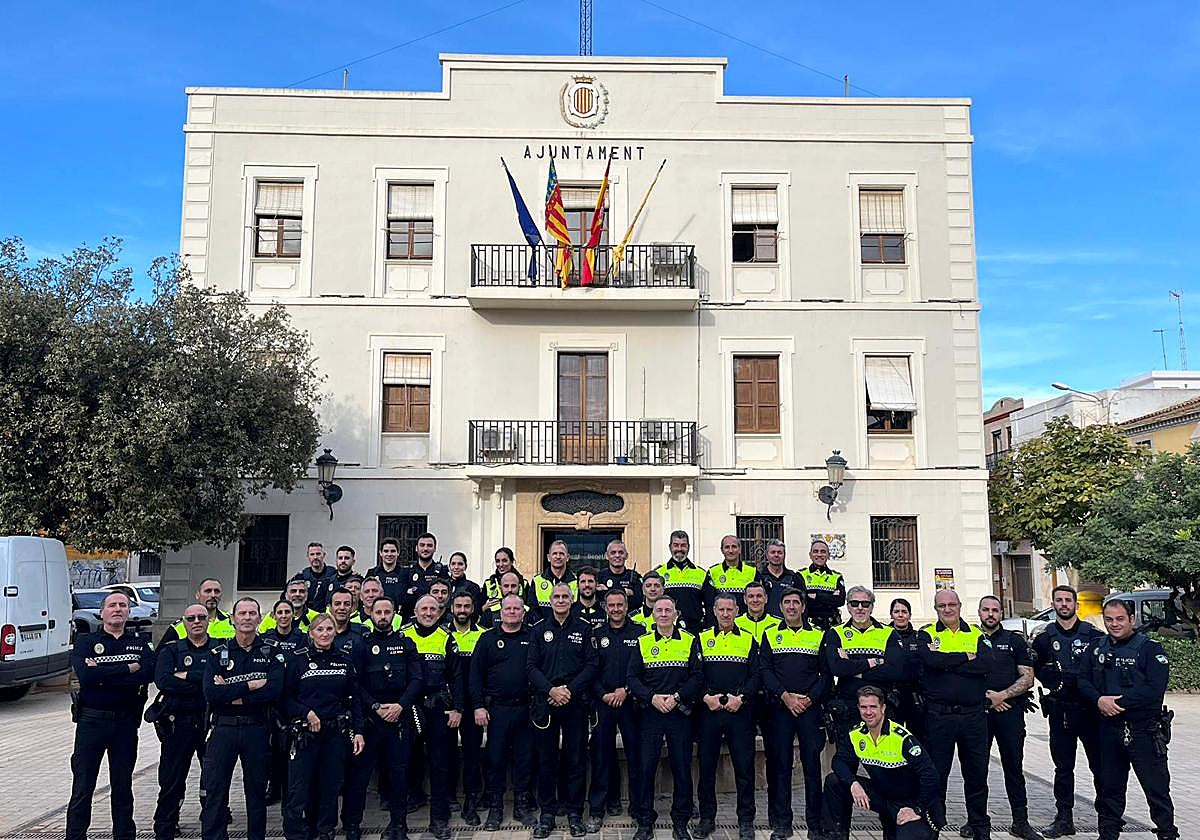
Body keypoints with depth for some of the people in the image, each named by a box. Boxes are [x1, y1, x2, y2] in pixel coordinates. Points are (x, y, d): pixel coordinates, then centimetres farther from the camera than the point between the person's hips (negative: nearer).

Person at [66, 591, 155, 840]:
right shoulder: (85, 640, 3)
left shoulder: (139, 643, 8)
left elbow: (149, 672, -13)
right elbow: (85, 675, -16)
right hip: (92, 719, -2)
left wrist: (103, 674, -16)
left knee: (123, 786, 11)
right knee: (82, 787, 2)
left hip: (126, 722, 2)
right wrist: (128, 668, -15)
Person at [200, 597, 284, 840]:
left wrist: (230, 694, -14)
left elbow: (275, 691, -14)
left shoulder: (271, 653, 2)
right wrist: (249, 686, -16)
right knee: (214, 791, 2)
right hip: (222, 728, 0)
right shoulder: (218, 653, 5)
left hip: (257, 730, 0)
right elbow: (210, 693, -10)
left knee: (257, 790, 11)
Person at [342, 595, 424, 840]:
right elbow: (356, 683, -1)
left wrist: (401, 705, -11)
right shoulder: (362, 643, 5)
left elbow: (416, 680, 2)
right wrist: (376, 707, -11)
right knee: (359, 771, 1)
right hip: (369, 717, -1)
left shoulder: (406, 643, 8)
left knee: (399, 770, 5)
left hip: (400, 716, 1)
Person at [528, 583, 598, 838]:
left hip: (575, 702, -1)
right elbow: (531, 666, 1)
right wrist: (551, 690, -12)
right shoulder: (540, 630, 7)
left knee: (576, 759, 4)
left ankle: (574, 812, 16)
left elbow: (591, 665, -1)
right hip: (545, 703, 1)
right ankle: (547, 812, 17)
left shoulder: (584, 628, 5)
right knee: (546, 759, 6)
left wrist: (570, 690, -12)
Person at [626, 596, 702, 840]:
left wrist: (677, 696, -14)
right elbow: (632, 677, 1)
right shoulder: (643, 643, 5)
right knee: (646, 767, 2)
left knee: (682, 767, 4)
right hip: (650, 712, 0)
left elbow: (697, 676, -2)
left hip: (680, 713, 0)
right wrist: (652, 697, -12)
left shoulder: (689, 641, 4)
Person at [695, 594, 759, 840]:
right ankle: (707, 818, 19)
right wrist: (706, 697, -12)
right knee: (707, 765, 6)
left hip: (740, 711, 0)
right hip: (709, 710, 1)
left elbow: (756, 675, 2)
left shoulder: (749, 640, 7)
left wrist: (741, 698, -12)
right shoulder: (702, 639, 7)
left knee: (744, 766, 2)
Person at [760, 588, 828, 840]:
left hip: (810, 708, 0)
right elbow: (765, 670, 1)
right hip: (779, 708, 0)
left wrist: (810, 698, -9)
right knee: (779, 764, 2)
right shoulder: (770, 635, 9)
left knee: (812, 763, 1)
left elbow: (826, 673, 5)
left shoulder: (818, 636, 9)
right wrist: (785, 695, -11)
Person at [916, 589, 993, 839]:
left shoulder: (976, 634, 8)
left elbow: (988, 664, -11)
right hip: (939, 715, -2)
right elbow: (931, 660, -18)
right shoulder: (926, 634, 3)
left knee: (977, 774, 12)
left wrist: (946, 663, -15)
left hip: (974, 715, 2)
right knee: (937, 773, 6)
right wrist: (966, 658, -10)